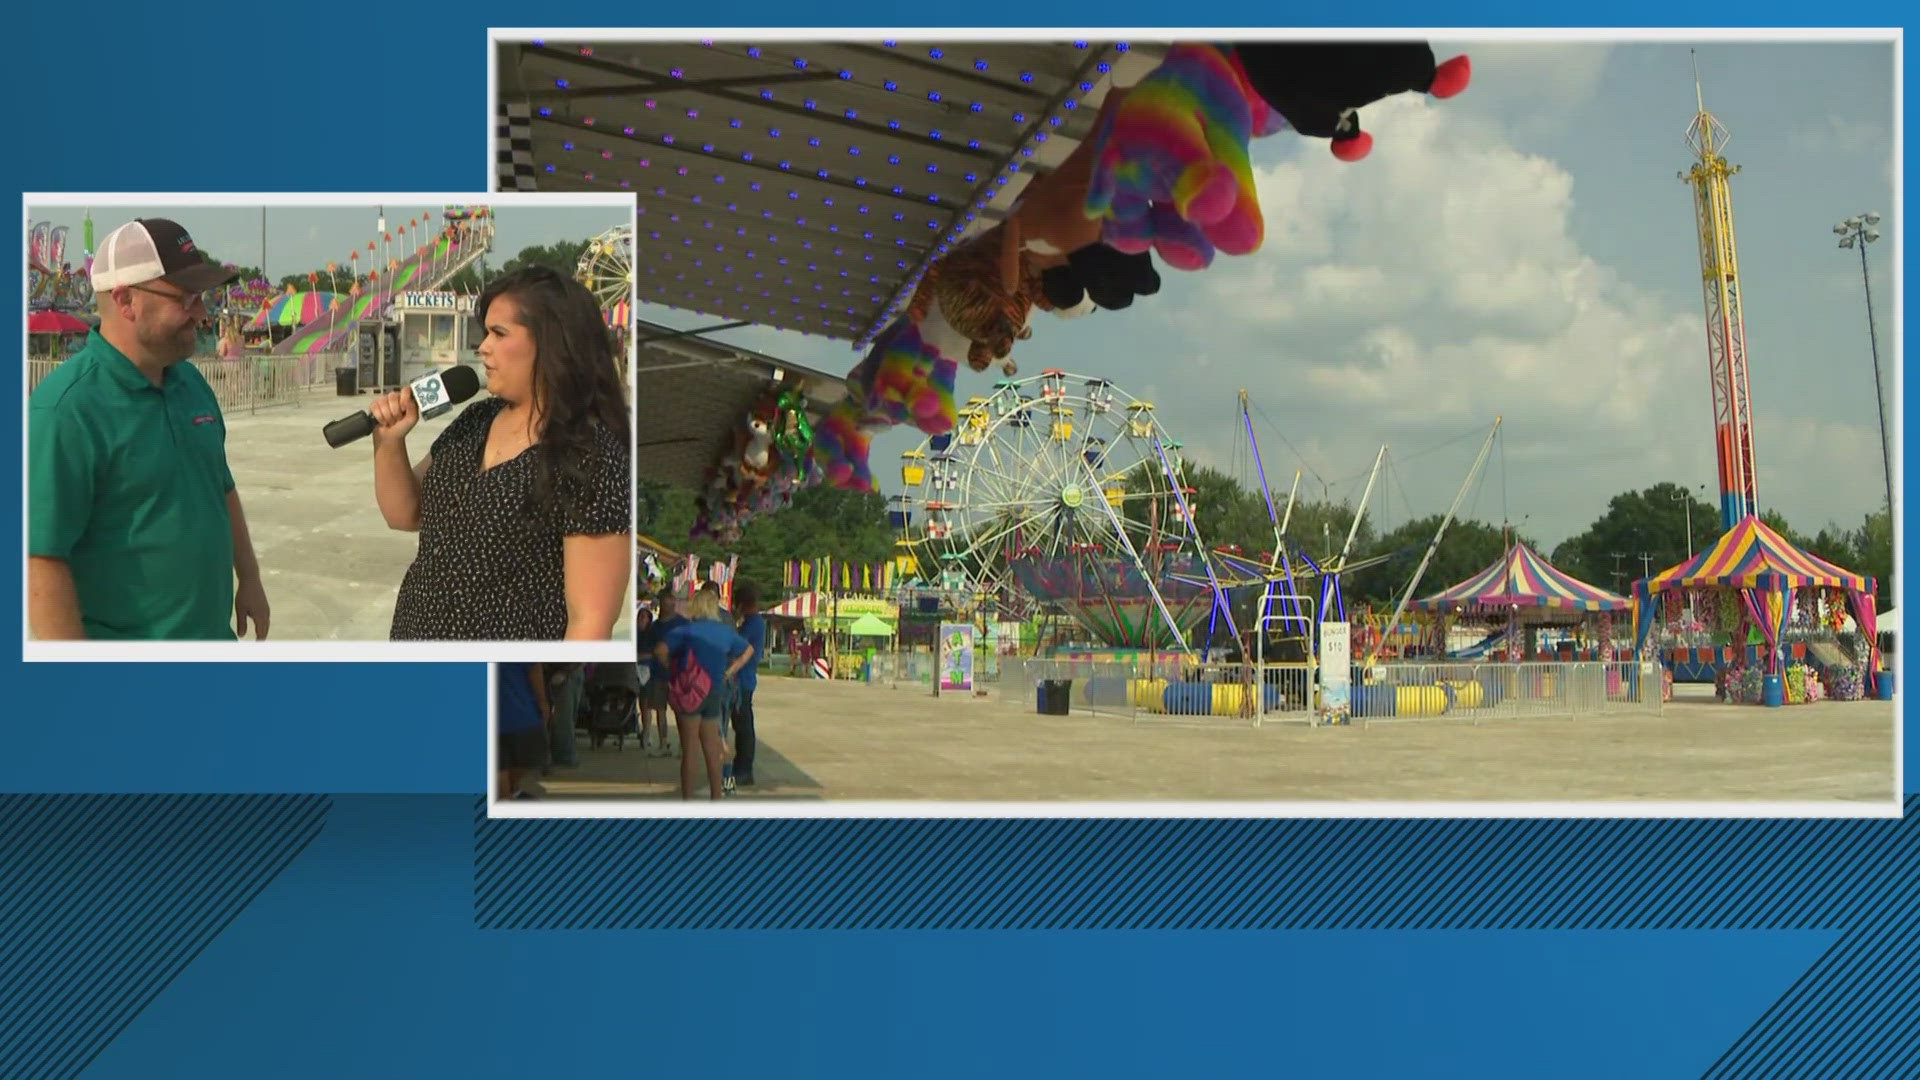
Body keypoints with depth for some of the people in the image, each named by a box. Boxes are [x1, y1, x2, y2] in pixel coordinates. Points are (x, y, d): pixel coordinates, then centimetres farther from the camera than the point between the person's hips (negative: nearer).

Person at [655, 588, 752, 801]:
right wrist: (729, 672, 16)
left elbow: (660, 650, -19)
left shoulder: (687, 630, -8)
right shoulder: (725, 632, 8)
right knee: (712, 751, 12)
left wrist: (672, 669, -3)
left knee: (689, 751, 0)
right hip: (715, 693, 5)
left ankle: (687, 802, 0)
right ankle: (717, 797, 14)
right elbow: (748, 650, 22)